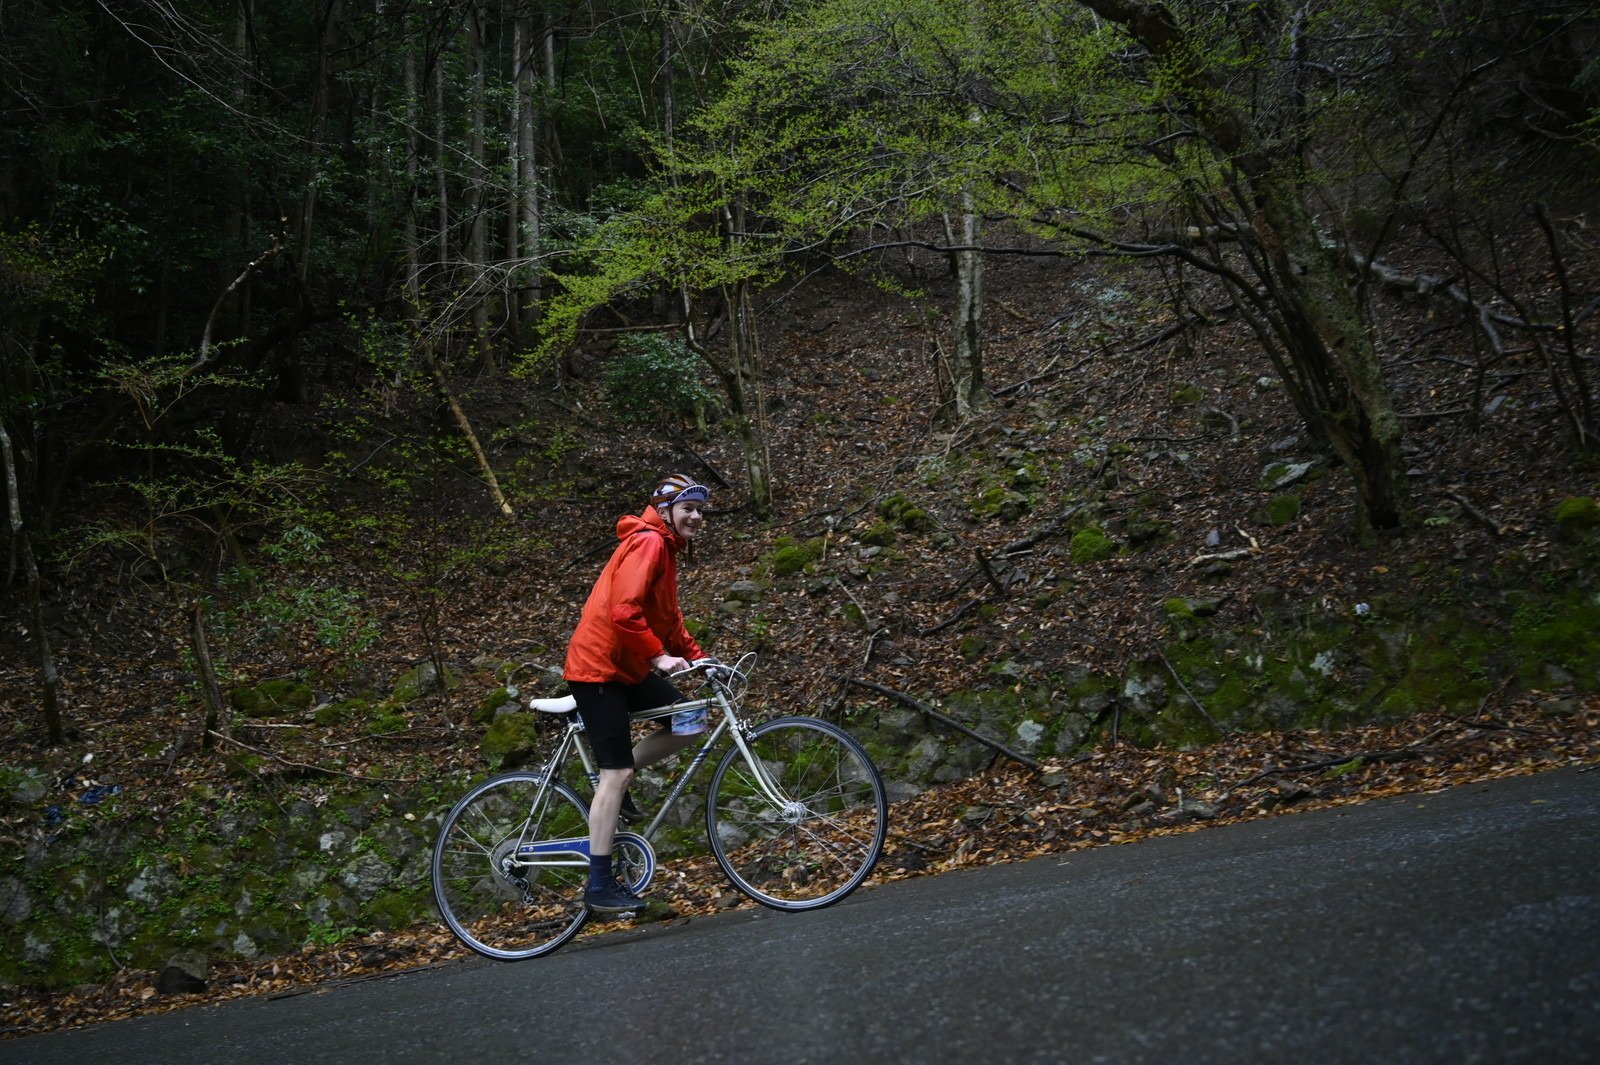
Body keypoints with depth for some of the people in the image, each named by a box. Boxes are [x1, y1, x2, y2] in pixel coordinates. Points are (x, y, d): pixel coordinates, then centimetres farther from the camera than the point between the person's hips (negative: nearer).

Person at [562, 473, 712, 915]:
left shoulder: (664, 548, 15)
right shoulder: (648, 543, -17)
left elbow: (669, 620, 21)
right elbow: (624, 612, -27)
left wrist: (699, 657, 11)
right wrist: (659, 656, -24)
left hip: (627, 667, 10)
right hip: (598, 666, -10)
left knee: (690, 724, 3)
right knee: (617, 772, -9)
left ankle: (614, 784, 14)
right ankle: (599, 887, -4)